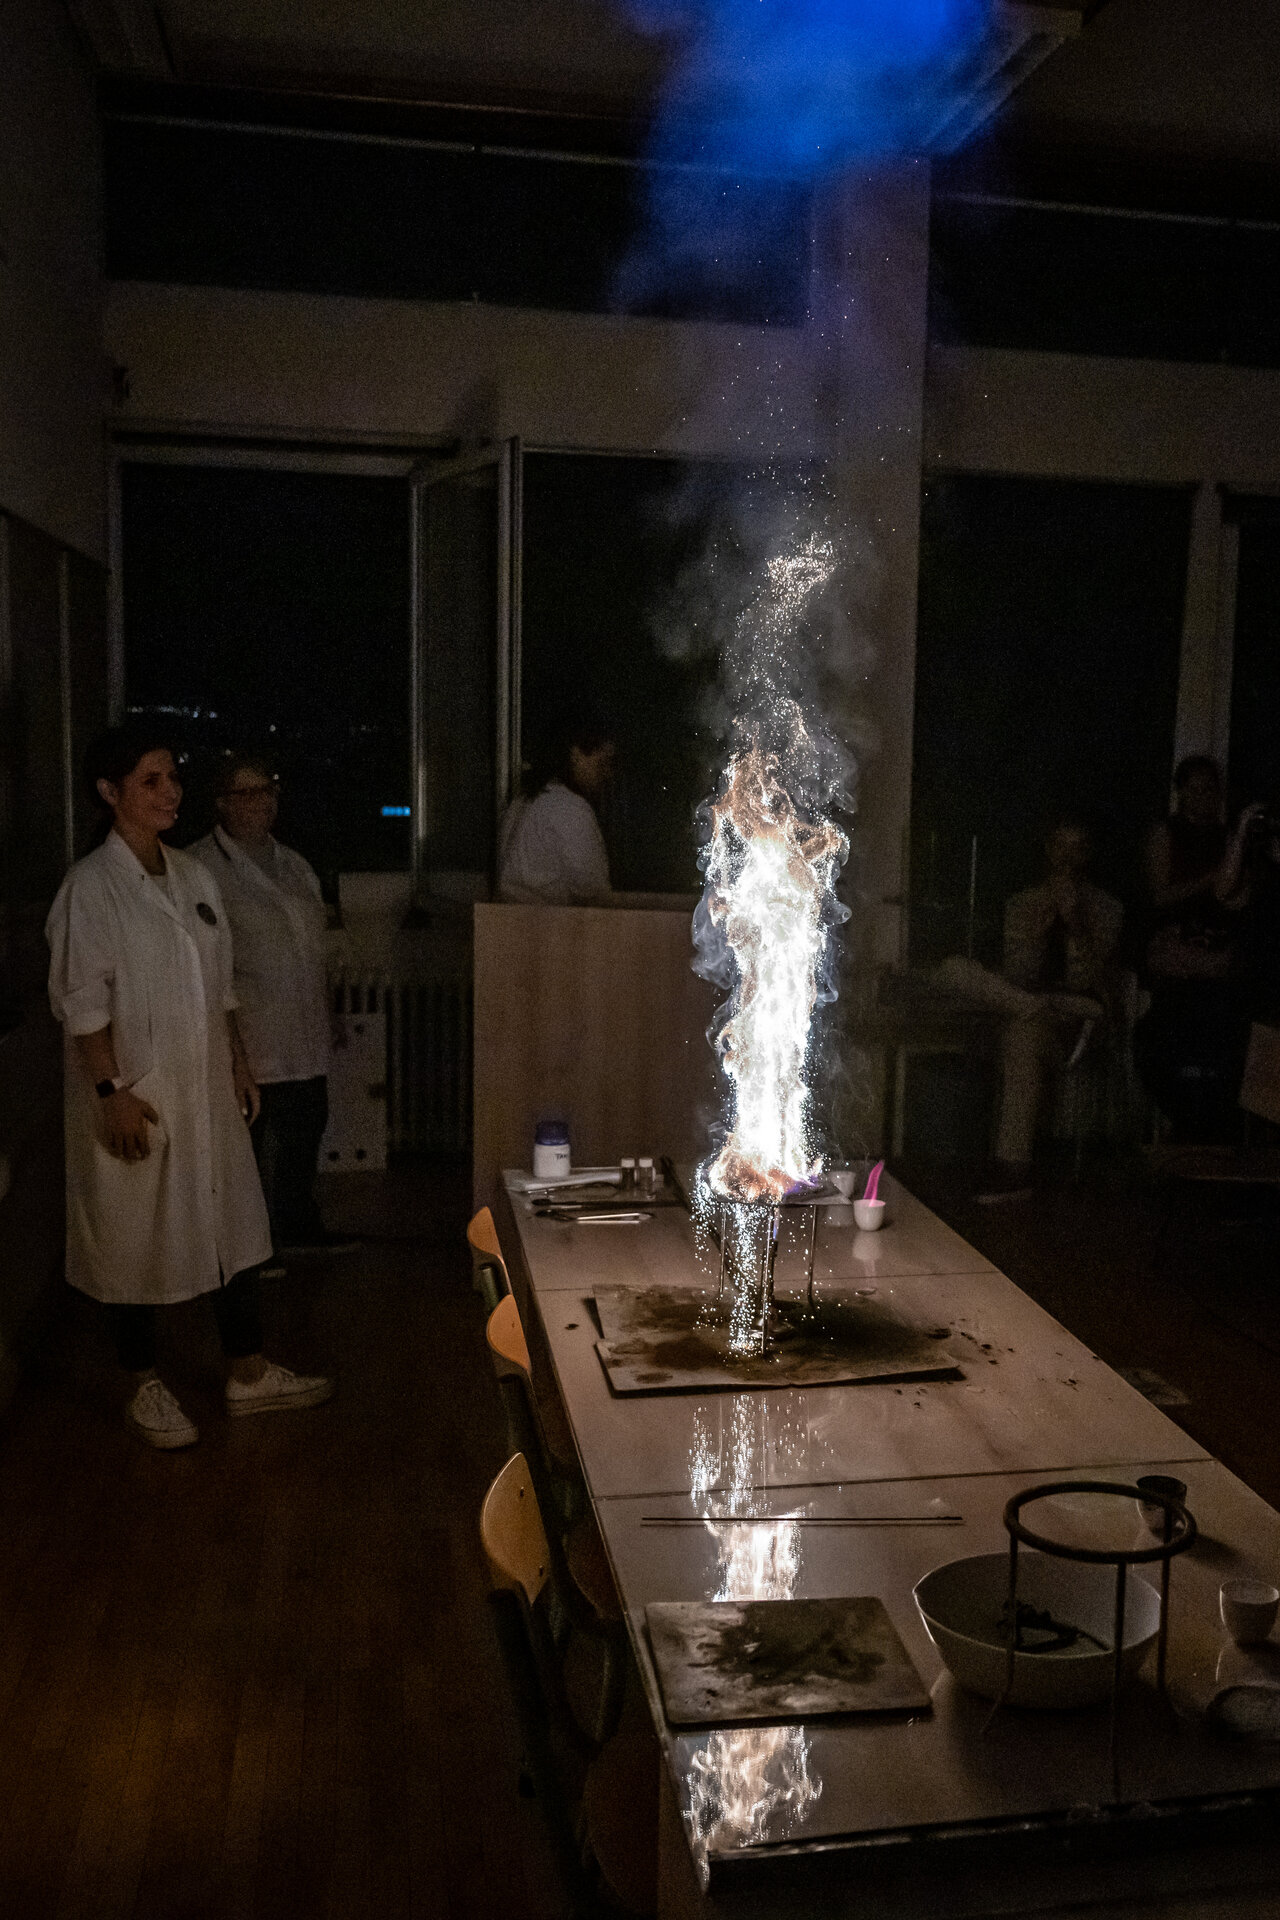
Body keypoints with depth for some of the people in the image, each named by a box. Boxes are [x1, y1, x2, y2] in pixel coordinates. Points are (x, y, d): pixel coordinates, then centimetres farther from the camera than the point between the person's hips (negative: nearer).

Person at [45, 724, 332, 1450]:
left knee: (234, 1221, 12)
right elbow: (82, 1001, -15)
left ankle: (249, 1375, 26)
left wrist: (239, 1064, 13)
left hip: (207, 1088, 7)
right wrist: (111, 1091, -19)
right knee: (138, 1238, 6)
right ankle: (147, 1389, 24)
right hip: (138, 1093, -7)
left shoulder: (193, 876, 8)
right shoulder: (91, 886, -12)